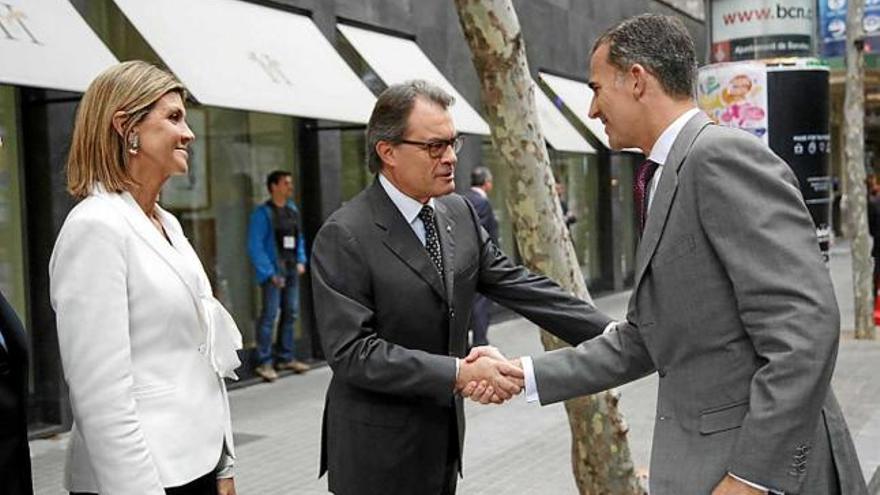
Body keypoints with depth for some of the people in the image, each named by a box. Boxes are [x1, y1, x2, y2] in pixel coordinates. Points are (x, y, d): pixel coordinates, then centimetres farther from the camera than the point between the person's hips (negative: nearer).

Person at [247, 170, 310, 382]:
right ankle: (264, 363, -2)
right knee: (270, 314, -7)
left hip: (292, 269, 7)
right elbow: (255, 246, -13)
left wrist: (301, 261, 7)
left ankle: (286, 358, 22)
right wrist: (270, 273, -17)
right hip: (273, 271, -7)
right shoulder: (262, 213, -9)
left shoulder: (292, 210, 13)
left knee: (290, 313, 11)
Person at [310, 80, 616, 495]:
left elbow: (517, 285, 5)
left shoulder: (458, 213, 4)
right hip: (379, 452, -6)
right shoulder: (344, 237, -17)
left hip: (443, 437, 6)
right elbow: (351, 350, -22)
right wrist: (458, 373, -27)